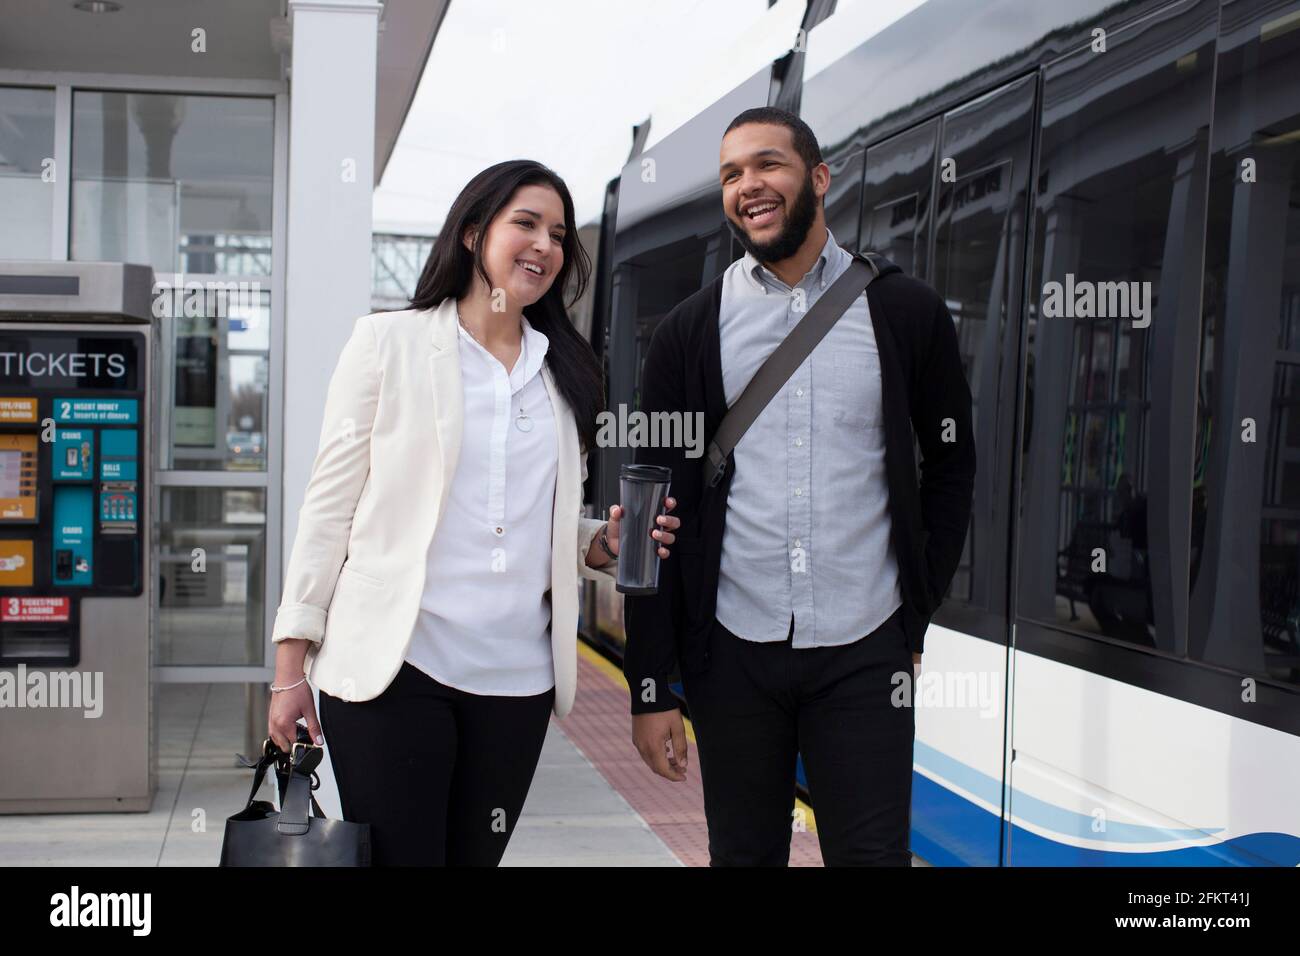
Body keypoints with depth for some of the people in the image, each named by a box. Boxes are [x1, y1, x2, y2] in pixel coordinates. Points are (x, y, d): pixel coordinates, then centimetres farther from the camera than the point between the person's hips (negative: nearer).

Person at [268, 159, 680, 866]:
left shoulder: (566, 374, 13)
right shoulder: (391, 343, 1)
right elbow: (330, 505, 0)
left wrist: (603, 545, -3)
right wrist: (291, 667, -4)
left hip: (517, 678, 4)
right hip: (394, 670, -4)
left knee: (475, 858, 11)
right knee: (397, 855, -4)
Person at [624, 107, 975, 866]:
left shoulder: (905, 312, 2)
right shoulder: (690, 333, 3)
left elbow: (952, 465, 12)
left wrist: (918, 613, 6)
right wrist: (651, 689, -1)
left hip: (863, 652, -1)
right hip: (732, 651, 1)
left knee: (872, 852, 0)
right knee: (743, 853, 11)